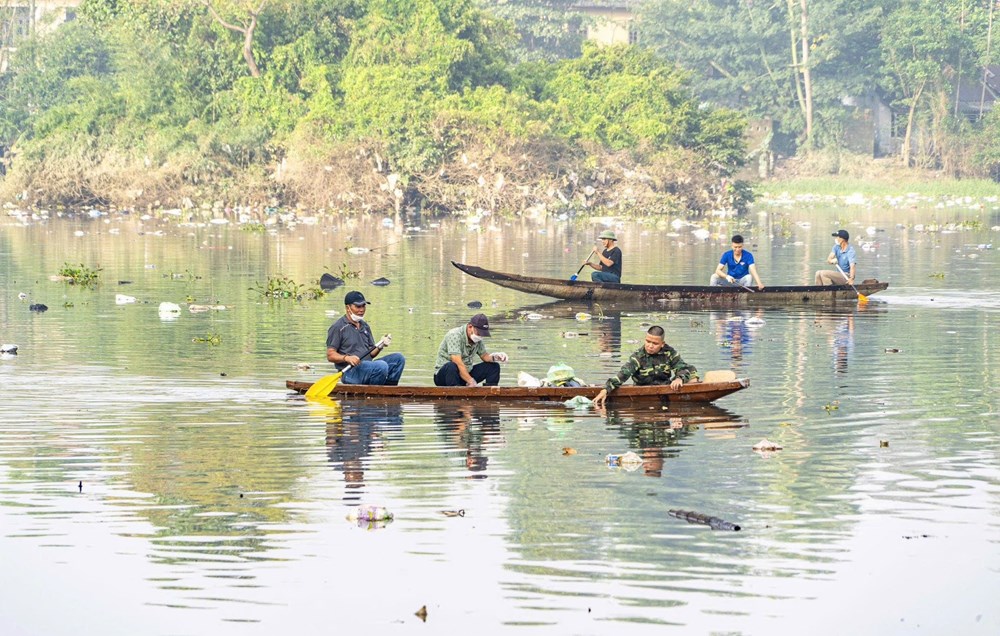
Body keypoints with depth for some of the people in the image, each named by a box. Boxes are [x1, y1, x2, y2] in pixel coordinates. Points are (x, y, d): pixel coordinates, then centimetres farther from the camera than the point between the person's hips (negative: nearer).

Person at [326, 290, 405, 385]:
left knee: (398, 358, -6)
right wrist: (346, 358, -25)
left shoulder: (365, 326, 22)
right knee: (382, 366, -32)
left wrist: (380, 347, 0)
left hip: (368, 368, 8)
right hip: (350, 372, -8)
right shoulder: (337, 327, -2)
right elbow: (330, 355, -7)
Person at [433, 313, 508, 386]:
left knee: (494, 366, 0)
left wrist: (494, 357, -10)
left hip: (466, 373, 7)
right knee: (452, 366, -40)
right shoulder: (454, 335, -23)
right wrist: (471, 381, -36)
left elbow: (484, 356, 13)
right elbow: (458, 363, -32)